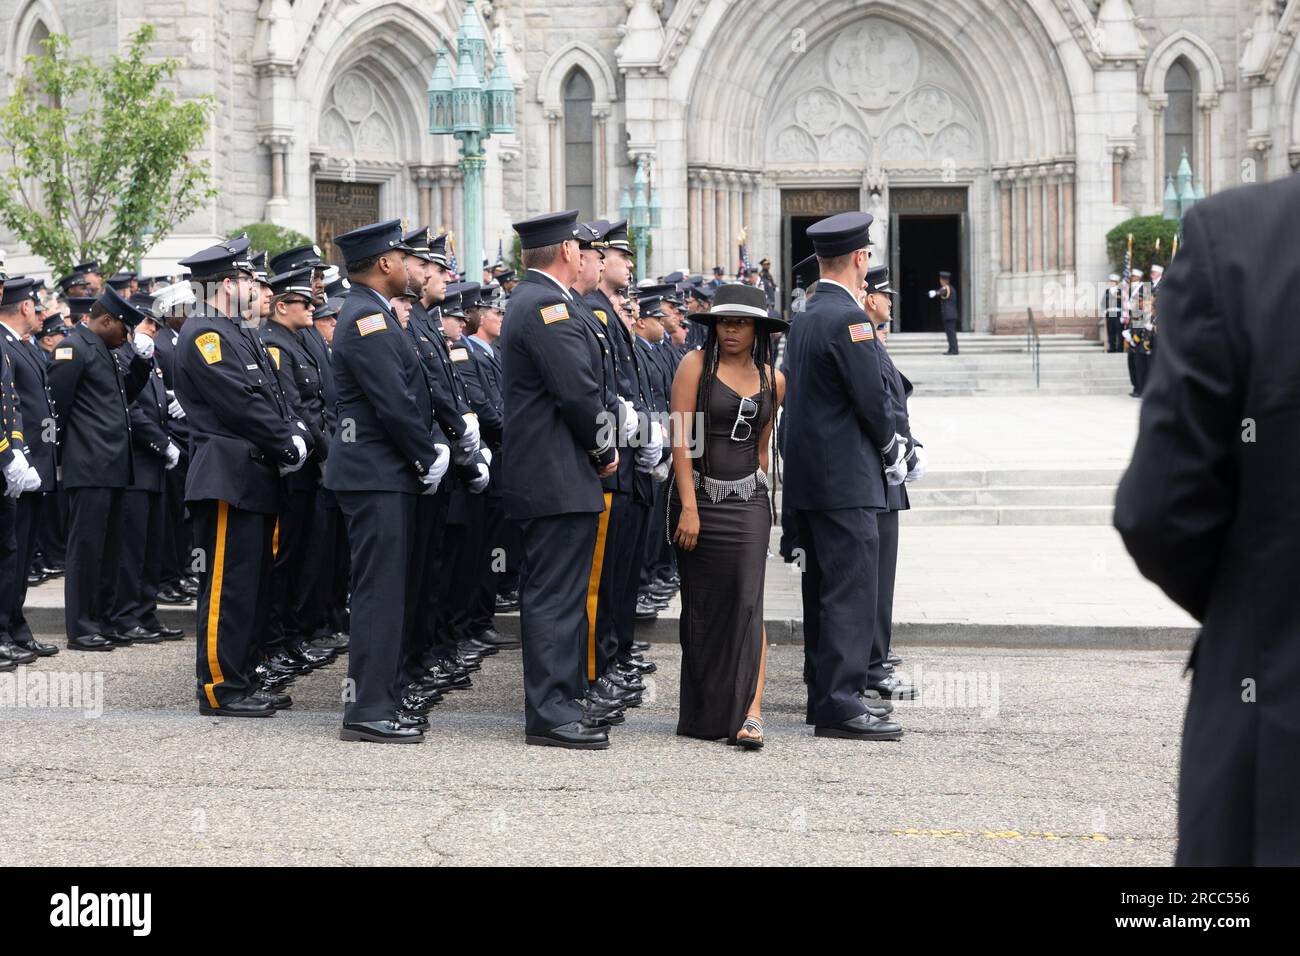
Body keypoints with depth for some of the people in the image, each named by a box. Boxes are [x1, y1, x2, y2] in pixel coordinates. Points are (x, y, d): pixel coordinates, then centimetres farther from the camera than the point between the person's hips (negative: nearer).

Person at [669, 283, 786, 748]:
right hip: (698, 496, -2)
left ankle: (750, 713, -14)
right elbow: (681, 439, -9)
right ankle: (705, 714, 17)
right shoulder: (695, 365, -4)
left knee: (747, 602, -9)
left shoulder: (773, 380, 8)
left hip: (748, 500, 2)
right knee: (703, 604, 5)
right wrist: (689, 507, -15)